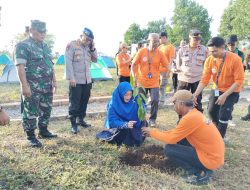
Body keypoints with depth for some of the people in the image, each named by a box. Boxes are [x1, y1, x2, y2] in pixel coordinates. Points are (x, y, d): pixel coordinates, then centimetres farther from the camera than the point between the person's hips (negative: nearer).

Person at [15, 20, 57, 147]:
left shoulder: (45, 46, 15)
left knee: (46, 110, 16)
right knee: (31, 112, 0)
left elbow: (50, 65, 21)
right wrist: (25, 85, -22)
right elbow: (20, 67, -16)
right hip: (32, 88, -8)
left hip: (47, 86, 8)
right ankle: (31, 137, 12)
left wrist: (54, 81, 17)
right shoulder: (23, 45, -9)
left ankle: (43, 131, 32)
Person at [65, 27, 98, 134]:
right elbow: (68, 62, -12)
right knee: (74, 103, -1)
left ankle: (80, 119, 28)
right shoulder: (72, 45, -7)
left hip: (87, 80, 6)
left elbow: (95, 60, 13)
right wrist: (71, 77, -18)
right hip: (76, 80, -6)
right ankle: (73, 124, 8)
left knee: (84, 101, 14)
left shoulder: (89, 47, 12)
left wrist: (93, 48, -1)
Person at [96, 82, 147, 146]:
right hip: (118, 128, -5)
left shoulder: (134, 101, -10)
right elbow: (112, 121, -24)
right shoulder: (113, 104, -20)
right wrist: (126, 125, -40)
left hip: (132, 128, 5)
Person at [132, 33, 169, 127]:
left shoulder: (160, 53, -4)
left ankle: (152, 119, 14)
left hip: (154, 83, 0)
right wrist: (135, 78, -8)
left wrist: (156, 70, -3)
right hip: (142, 82, 0)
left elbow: (166, 68, 3)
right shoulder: (142, 51, -6)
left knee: (155, 101, -9)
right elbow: (134, 65, -1)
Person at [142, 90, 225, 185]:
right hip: (213, 153, 9)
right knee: (179, 137, 12)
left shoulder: (190, 118, -24)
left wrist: (152, 132, -3)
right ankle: (194, 165, 14)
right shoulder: (194, 113, 6)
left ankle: (201, 173, -2)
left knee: (169, 149, -12)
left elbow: (171, 139, -17)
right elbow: (176, 132, 16)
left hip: (211, 159, -9)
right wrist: (157, 132, 13)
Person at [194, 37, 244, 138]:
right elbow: (204, 79, -13)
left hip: (231, 91, -5)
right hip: (216, 89, 5)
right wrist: (196, 94, -25)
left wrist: (224, 95, -29)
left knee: (224, 115, -9)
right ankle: (217, 130, 43)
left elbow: (239, 81, -24)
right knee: (211, 111, 14)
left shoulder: (235, 59, -27)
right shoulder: (209, 60, -15)